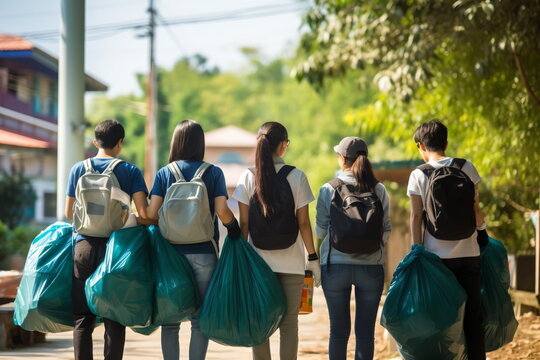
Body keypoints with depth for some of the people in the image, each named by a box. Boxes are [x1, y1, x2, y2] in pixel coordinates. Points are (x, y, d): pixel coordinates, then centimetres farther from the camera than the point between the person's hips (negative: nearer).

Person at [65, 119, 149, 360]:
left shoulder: (79, 169, 4)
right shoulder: (130, 171, -2)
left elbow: (69, 213, 9)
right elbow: (143, 213, -10)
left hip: (84, 245, 2)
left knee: (82, 316, 5)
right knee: (114, 318, 3)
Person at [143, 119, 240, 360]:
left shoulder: (164, 173, 2)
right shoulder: (214, 173, 0)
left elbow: (152, 213, -7)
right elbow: (222, 212, -10)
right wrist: (234, 227, 9)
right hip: (204, 253, -1)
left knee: (170, 319, 6)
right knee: (200, 318, 5)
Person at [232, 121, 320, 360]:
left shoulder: (247, 178, -2)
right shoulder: (297, 177, -4)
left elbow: (244, 224, -2)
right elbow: (303, 223, -4)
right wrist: (313, 257, 4)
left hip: (258, 261, 1)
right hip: (291, 262, -1)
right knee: (289, 323, 5)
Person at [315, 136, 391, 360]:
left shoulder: (328, 189, -5)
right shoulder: (378, 190, -2)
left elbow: (320, 231, -1)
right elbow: (386, 231, 1)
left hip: (335, 266, -1)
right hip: (371, 266, 1)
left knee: (339, 329, 6)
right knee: (365, 330, 6)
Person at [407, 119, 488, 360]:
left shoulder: (418, 175, -3)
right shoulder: (466, 168, 0)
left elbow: (416, 217, -6)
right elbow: (475, 209, 1)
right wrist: (482, 230, 20)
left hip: (436, 256, -1)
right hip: (468, 254, 1)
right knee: (472, 317, 7)